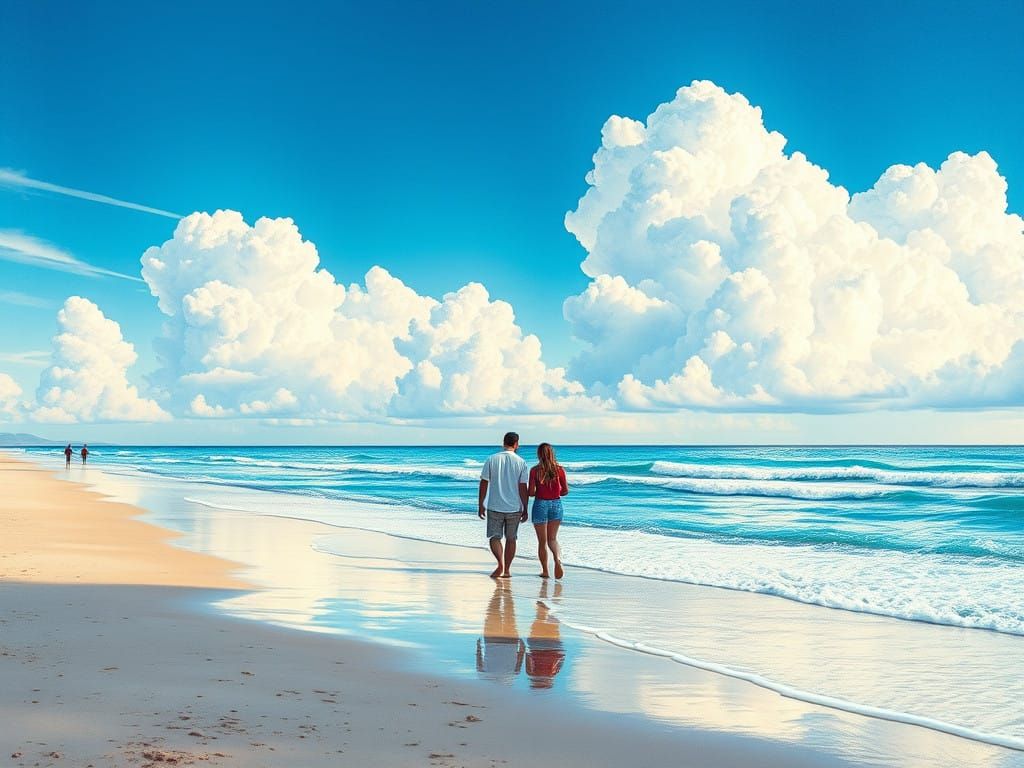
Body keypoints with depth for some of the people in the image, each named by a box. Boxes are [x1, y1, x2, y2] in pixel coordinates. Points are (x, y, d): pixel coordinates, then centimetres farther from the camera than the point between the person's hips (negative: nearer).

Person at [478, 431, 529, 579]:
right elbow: (523, 488, -5)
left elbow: (484, 484, -2)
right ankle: (507, 569, 17)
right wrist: (525, 510, 3)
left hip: (495, 507, 0)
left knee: (494, 537, 7)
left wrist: (481, 505, 7)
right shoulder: (520, 462, -4)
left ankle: (501, 564, -14)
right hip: (514, 508, 1)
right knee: (511, 539, 13)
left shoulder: (491, 460, -3)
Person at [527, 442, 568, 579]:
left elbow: (531, 492, -11)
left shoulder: (535, 470, -9)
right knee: (552, 538, 13)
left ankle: (545, 571, 13)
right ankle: (558, 559, -16)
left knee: (542, 541, 10)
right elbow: (565, 490, 0)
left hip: (540, 504, -2)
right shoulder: (559, 469, -3)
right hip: (556, 504, 2)